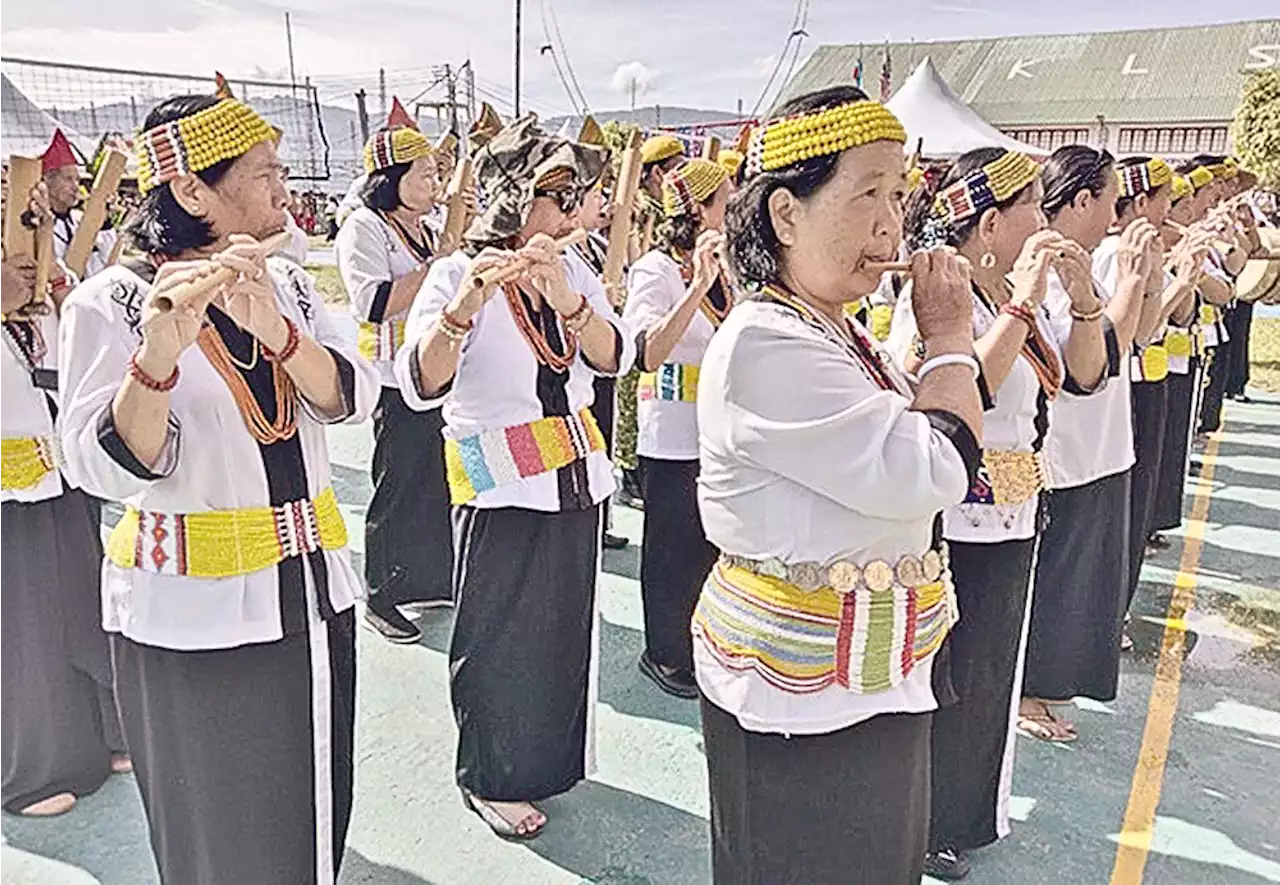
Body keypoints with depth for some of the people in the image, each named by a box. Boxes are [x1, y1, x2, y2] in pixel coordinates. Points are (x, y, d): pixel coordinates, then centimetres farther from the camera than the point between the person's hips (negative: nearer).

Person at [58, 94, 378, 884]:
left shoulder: (287, 284, 4)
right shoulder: (111, 303, -11)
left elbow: (352, 398, -10)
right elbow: (109, 468, -19)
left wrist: (275, 331, -27)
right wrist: (158, 356, -35)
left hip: (310, 589, 5)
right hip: (192, 614, -4)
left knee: (314, 818, 18)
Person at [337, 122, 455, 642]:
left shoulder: (424, 229, 15)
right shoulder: (363, 228, -10)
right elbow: (375, 304, -25)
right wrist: (438, 263, -23)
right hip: (396, 383, -8)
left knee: (438, 481, 14)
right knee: (398, 488, 0)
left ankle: (432, 582, 29)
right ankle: (380, 599, 15)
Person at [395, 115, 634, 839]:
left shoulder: (574, 272, 6)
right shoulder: (457, 275, -11)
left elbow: (616, 356, -11)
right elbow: (421, 386, -24)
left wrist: (567, 301, -29)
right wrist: (465, 307, -41)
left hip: (576, 477, 6)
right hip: (502, 490, -5)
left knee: (567, 631, 16)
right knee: (501, 642, 6)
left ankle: (549, 760, 38)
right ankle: (490, 779, 28)